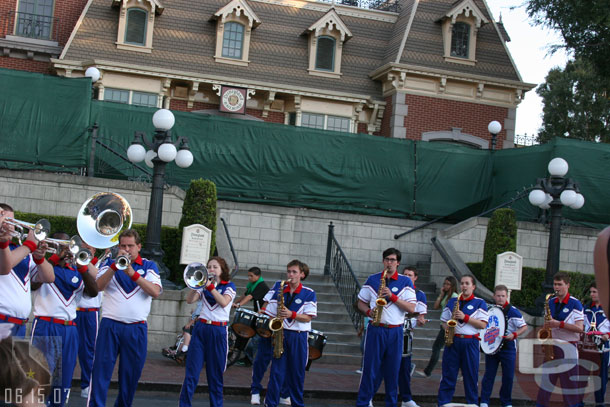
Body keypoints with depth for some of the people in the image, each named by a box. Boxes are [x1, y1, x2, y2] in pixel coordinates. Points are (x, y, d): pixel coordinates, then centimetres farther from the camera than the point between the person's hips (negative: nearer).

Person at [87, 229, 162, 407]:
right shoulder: (110, 263, 10)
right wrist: (115, 266, -17)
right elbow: (97, 286, -6)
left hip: (137, 329, 1)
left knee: (131, 375, 6)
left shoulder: (149, 266, 8)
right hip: (110, 325, -1)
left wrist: (132, 273, -17)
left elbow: (155, 292, -8)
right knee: (101, 370, -6)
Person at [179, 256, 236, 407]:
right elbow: (190, 300, -2)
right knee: (191, 372, -4)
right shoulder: (204, 285, 13)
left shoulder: (229, 286, 4)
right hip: (201, 328, 2)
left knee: (215, 375, 2)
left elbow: (224, 302, -15)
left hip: (218, 331, -2)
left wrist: (210, 286, -18)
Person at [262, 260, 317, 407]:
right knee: (277, 370, -1)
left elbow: (308, 317, -7)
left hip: (299, 336, -1)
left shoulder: (309, 294, -1)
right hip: (281, 334, 1)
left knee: (297, 372, 6)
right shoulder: (278, 288, 3)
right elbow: (270, 311, 7)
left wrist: (291, 314, -21)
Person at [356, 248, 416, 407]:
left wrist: (392, 296, -14)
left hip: (395, 331, 0)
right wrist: (369, 311, -8)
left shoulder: (405, 282, 4)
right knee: (370, 368, 0)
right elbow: (361, 303, 13)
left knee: (393, 370, 6)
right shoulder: (372, 280, 8)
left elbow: (412, 308, -4)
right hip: (375, 330, 0)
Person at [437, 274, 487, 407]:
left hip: (470, 342, -2)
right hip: (452, 341, 2)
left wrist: (465, 317, -14)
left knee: (471, 376, 2)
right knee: (448, 375, 1)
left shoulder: (480, 303, 5)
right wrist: (447, 328, -4)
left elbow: (483, 325, -5)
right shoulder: (452, 302, 14)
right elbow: (444, 321, 18)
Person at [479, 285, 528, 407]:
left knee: (508, 376, 4)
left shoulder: (513, 311, -7)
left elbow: (524, 327, -9)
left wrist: (514, 335, -24)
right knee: (489, 374, 5)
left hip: (508, 347, -3)